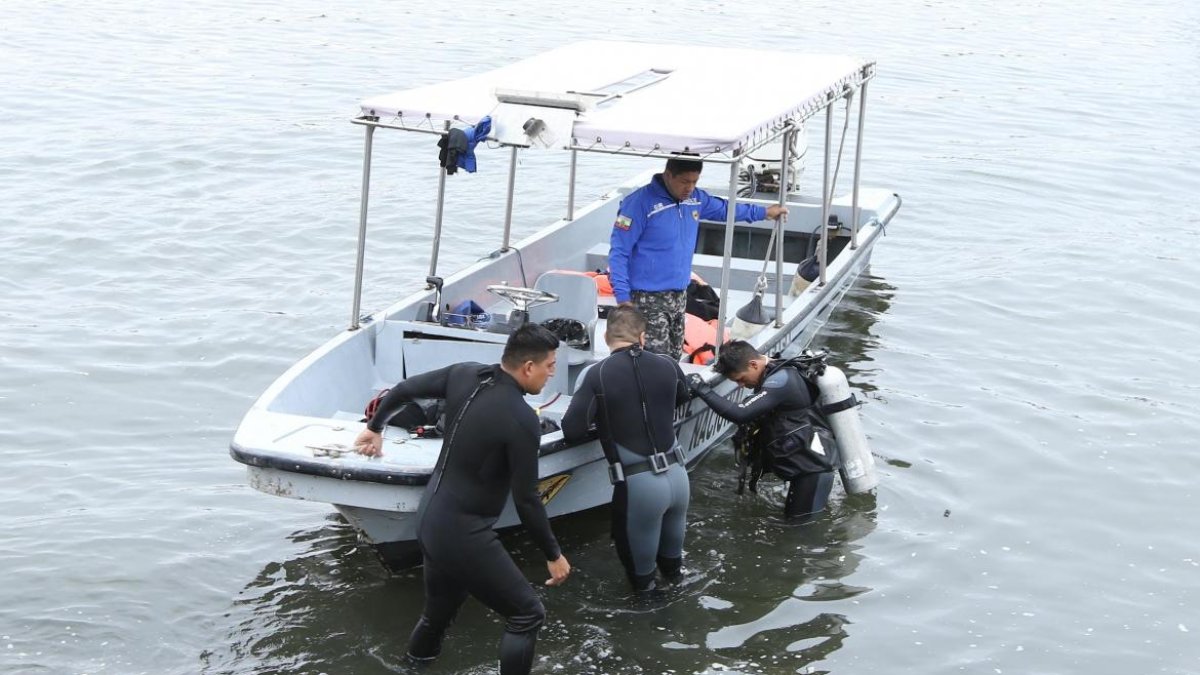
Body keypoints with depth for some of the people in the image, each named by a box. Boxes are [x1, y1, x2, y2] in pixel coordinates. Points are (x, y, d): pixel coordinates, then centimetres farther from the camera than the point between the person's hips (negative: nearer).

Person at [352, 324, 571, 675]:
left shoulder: (464, 375, -2)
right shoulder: (522, 420, -23)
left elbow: (405, 388, 11)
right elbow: (526, 500, -18)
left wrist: (374, 427, 29)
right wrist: (553, 554, -5)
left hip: (429, 518, 8)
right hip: (462, 533, -8)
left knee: (440, 610, 28)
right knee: (527, 614, 2)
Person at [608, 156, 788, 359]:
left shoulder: (696, 199, 6)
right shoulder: (640, 202, -16)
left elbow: (723, 209, 29)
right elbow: (618, 251, -15)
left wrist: (763, 212, 34)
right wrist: (623, 297, -21)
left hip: (679, 295, 8)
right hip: (648, 298, -7)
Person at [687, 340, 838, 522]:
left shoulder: (780, 381, -25)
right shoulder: (777, 373, 7)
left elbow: (740, 414, -33)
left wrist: (702, 389, -26)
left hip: (813, 468, -10)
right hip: (805, 463, 10)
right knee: (793, 517, 19)